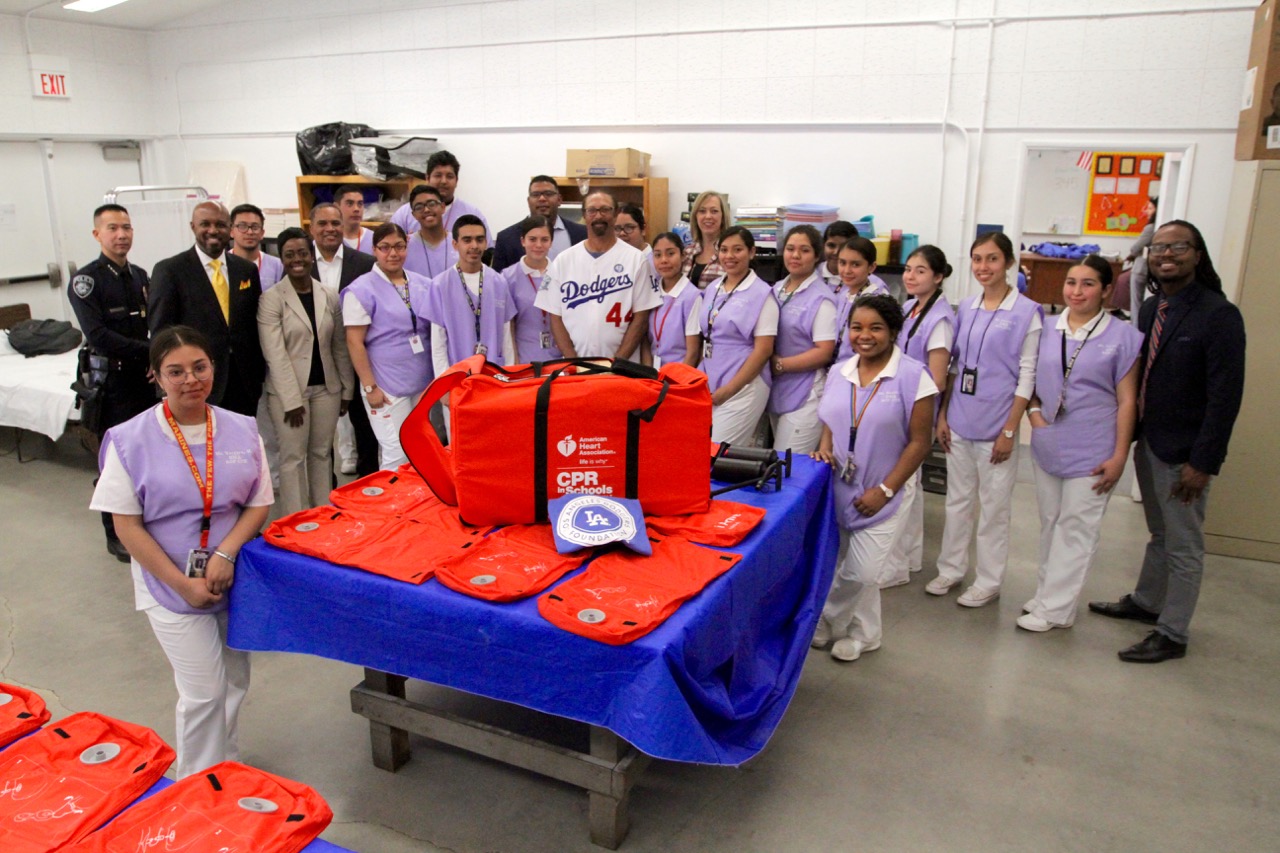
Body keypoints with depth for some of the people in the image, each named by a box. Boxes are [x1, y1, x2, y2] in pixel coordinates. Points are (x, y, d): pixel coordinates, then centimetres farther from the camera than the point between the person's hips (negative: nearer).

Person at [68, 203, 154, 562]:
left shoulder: (140, 276, 10)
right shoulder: (86, 279, -9)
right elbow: (98, 337, -19)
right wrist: (150, 351, -19)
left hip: (145, 378, 5)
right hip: (112, 381, -5)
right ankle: (117, 535, 17)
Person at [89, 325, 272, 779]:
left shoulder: (242, 431, -1)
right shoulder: (131, 440, -10)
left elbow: (259, 504, 0)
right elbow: (127, 525, -9)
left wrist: (226, 554, -16)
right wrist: (182, 583, -14)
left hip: (236, 578, 4)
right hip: (172, 586, -3)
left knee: (235, 682, 14)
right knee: (204, 691, -3)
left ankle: (228, 769, 35)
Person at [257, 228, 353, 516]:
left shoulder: (330, 297, 6)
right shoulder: (271, 298, -6)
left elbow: (340, 347, 11)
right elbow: (275, 354, -11)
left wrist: (347, 389, 9)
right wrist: (292, 399, -15)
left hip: (326, 388, 4)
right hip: (288, 390, -4)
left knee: (322, 454, 10)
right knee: (293, 457, 0)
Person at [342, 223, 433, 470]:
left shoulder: (422, 284, 8)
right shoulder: (361, 290, -6)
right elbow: (355, 343, -8)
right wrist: (370, 387, -12)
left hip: (423, 383, 5)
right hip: (387, 387, -5)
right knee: (396, 455, -4)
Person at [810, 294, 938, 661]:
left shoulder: (913, 377, -12)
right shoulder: (839, 373, 5)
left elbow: (919, 442, -10)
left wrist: (885, 490, -14)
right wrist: (824, 447, -5)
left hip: (882, 493, -4)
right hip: (837, 487, 5)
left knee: (861, 572, -1)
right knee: (831, 564, 10)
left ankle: (861, 633, 26)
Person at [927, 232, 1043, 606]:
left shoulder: (1026, 313, -8)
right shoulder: (966, 309, 7)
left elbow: (1027, 377, -9)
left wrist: (1009, 431, -12)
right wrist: (942, 415, 7)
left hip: (995, 426, -5)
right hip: (959, 422, 5)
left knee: (993, 507, 6)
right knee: (957, 500, 15)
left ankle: (988, 582, 20)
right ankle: (950, 569, 28)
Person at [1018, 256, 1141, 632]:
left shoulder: (1123, 337, -5)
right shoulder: (1048, 329, 4)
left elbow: (1127, 401, -5)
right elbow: (1031, 377, 15)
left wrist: (1119, 455, -8)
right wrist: (1033, 410, -4)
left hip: (1092, 451, -4)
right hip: (1047, 444, 4)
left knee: (1076, 528, 1)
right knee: (1050, 523, 15)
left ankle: (1054, 608, 8)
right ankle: (1047, 593, 28)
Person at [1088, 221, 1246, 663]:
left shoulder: (1219, 315, -16)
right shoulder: (1150, 308, 6)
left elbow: (1225, 395, -18)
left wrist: (1203, 462, -18)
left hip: (1184, 452, -7)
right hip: (1148, 441, 7)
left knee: (1184, 547, 6)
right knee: (1160, 534, 23)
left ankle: (1172, 635, 19)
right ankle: (1145, 602, 40)